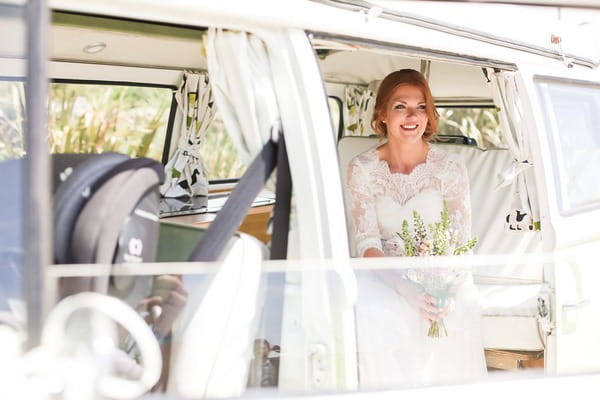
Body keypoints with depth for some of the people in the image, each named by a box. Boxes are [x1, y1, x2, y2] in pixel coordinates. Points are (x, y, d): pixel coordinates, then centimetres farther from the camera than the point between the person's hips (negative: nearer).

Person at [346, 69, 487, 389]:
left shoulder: (450, 168, -3)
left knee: (461, 312, -32)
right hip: (385, 273, 0)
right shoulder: (363, 169, -4)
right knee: (370, 316, -33)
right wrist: (406, 289, -27)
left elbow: (463, 243, -5)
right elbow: (366, 243, -9)